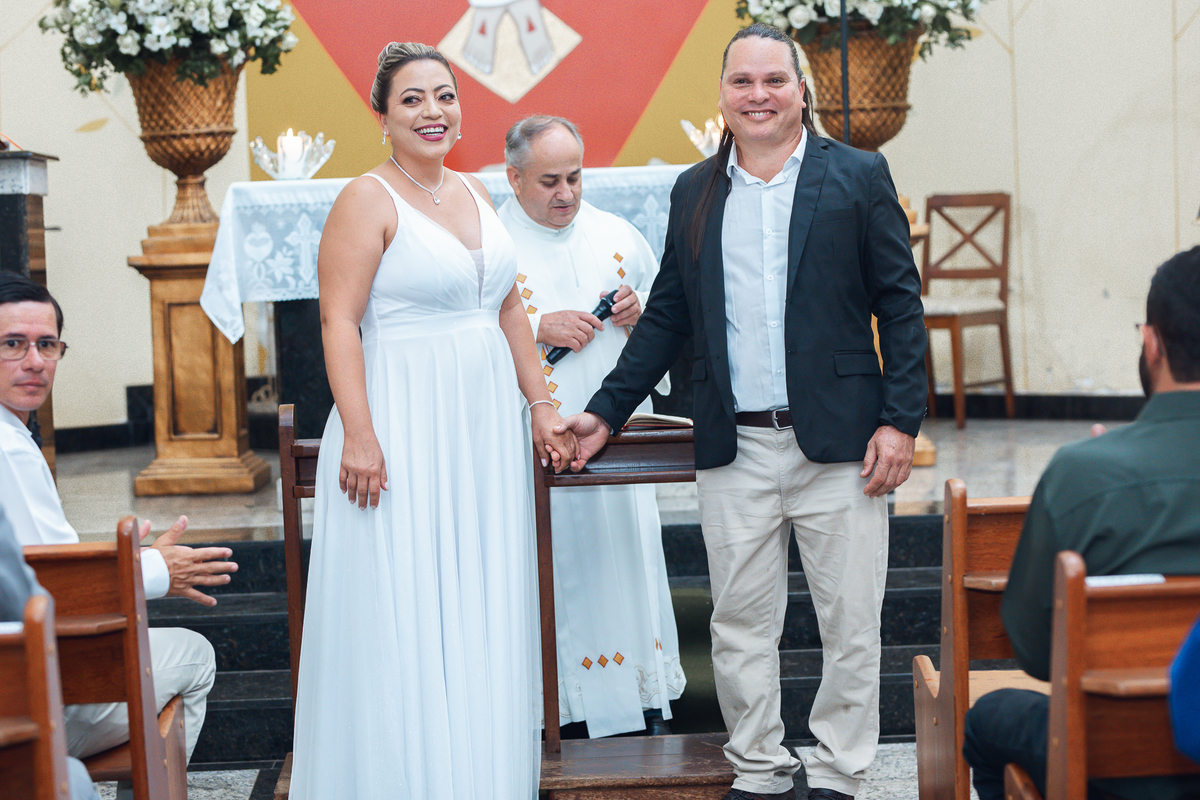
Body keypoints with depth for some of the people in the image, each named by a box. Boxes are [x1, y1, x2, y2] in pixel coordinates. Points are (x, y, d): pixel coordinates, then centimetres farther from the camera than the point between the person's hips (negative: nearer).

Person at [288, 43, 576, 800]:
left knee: (485, 605, 11)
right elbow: (340, 321, -15)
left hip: (486, 426, 7)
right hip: (404, 428, -7)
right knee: (404, 613, -1)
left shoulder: (474, 194, 13)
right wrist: (359, 437, -22)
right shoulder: (369, 200, -8)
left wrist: (541, 406, 14)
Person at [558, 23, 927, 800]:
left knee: (850, 623, 5)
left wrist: (901, 420, -8)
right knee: (740, 623, 9)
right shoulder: (694, 192, 10)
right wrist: (605, 412, 9)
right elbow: (666, 318, 14)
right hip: (736, 450, 3)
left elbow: (901, 304, 0)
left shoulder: (858, 176, 1)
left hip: (838, 443, -2)